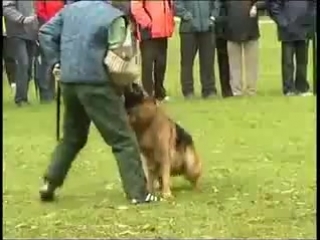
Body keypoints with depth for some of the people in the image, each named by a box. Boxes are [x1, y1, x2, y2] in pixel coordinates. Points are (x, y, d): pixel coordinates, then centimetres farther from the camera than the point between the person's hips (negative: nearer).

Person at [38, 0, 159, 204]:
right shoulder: (114, 17, -7)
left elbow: (45, 32, 12)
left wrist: (55, 61, 14)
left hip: (69, 81, 6)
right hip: (96, 82, -6)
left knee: (72, 137, 24)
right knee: (123, 140, -1)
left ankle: (50, 183, 20)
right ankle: (138, 193, -4)